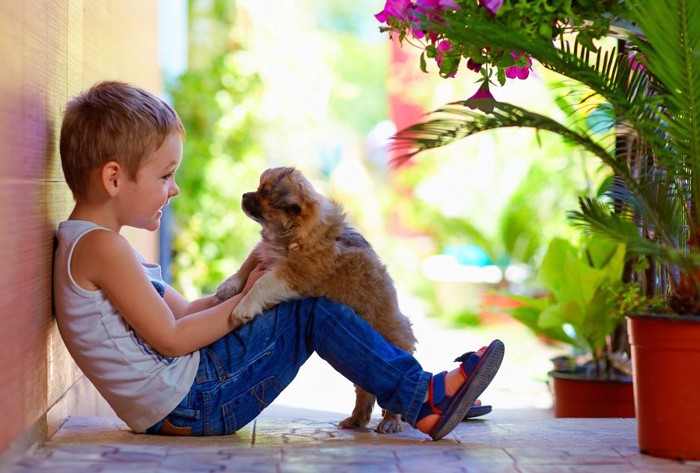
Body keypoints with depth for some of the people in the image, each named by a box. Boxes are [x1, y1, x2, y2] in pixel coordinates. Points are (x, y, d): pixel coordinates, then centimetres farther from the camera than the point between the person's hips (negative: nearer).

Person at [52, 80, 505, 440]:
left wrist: (244, 289, 5)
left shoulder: (87, 245, 17)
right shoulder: (101, 246, -17)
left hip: (170, 409, 10)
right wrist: (245, 300, -7)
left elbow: (182, 311, 16)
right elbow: (171, 338, -19)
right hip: (187, 405, -10)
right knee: (312, 313, -9)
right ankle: (425, 400, -3)